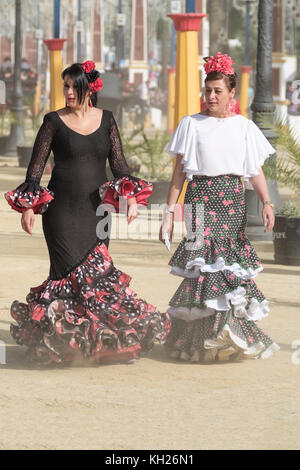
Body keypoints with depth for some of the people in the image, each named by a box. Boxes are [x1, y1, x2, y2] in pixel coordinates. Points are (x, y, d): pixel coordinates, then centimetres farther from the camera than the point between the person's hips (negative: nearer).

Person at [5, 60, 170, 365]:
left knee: (97, 271, -1)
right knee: (70, 270, -8)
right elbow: (36, 165, 0)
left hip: (96, 209, 3)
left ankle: (98, 342, 7)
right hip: (62, 210, -3)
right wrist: (28, 207, -8)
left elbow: (118, 163, 9)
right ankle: (65, 341, 1)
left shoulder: (105, 120, 8)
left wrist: (131, 197, -5)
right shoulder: (54, 121, 0)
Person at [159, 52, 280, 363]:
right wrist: (170, 211, 1)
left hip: (232, 201, 2)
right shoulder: (191, 125, 8)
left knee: (230, 262, -5)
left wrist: (266, 202, -9)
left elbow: (255, 171, 8)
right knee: (205, 259, -15)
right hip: (201, 197, -2)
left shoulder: (244, 127, 12)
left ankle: (230, 336, 3)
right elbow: (179, 171, 7)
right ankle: (204, 339, -14)